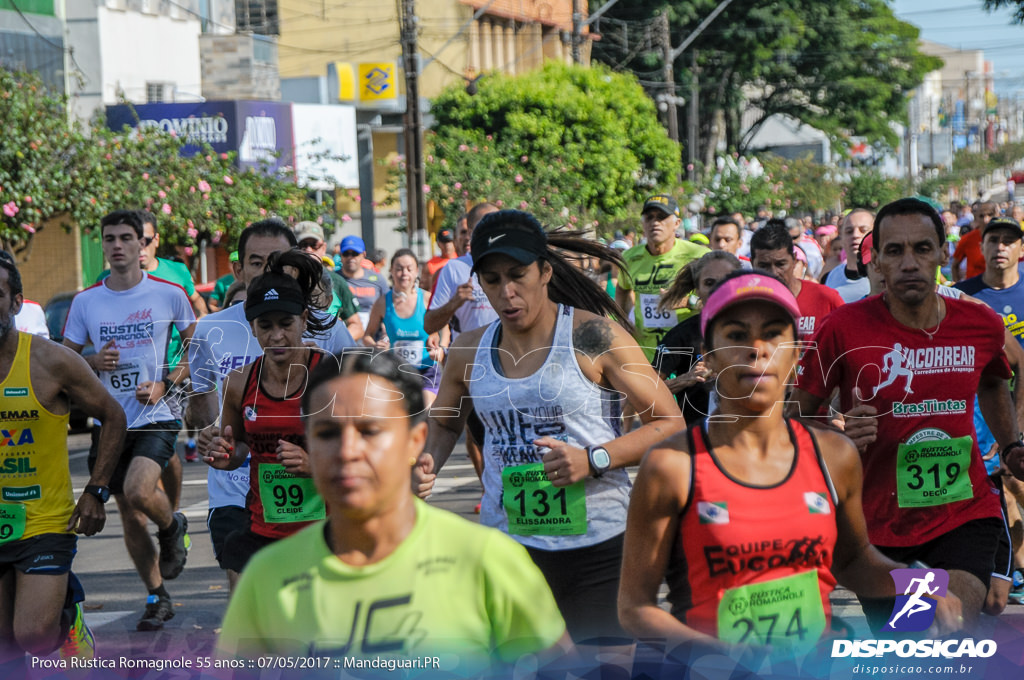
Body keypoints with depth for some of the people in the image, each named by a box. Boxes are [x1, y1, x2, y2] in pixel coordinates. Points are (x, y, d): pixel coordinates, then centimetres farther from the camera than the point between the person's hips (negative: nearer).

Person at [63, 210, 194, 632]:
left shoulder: (169, 294, -4)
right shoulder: (85, 302, 2)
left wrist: (165, 384, -7)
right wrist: (93, 363, -12)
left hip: (155, 418, -3)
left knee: (139, 491, -27)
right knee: (130, 518, 9)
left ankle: (173, 527, 8)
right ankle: (157, 600, 26)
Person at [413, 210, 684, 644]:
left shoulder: (593, 337, -7)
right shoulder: (469, 352, 7)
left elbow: (670, 423, -5)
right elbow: (444, 424, 25)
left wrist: (594, 459, -19)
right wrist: (427, 467, 3)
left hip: (597, 547, -3)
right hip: (506, 545, 4)